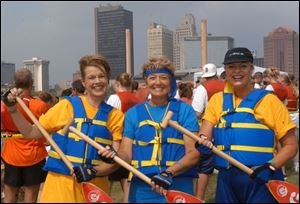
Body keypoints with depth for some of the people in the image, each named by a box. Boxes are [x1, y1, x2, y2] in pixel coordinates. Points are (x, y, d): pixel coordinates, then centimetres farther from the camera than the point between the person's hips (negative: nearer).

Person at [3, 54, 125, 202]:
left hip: (95, 186, 1)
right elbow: (31, 133, 3)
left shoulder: (115, 116, 2)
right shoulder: (67, 105, 0)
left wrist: (94, 171, -17)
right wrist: (12, 108, -7)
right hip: (60, 183, -1)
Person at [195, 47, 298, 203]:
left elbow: (291, 145, -2)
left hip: (261, 182, -3)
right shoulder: (217, 100, 8)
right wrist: (203, 141, -23)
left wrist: (270, 166, -17)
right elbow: (205, 133, -1)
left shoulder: (269, 100, -2)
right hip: (226, 181, 3)